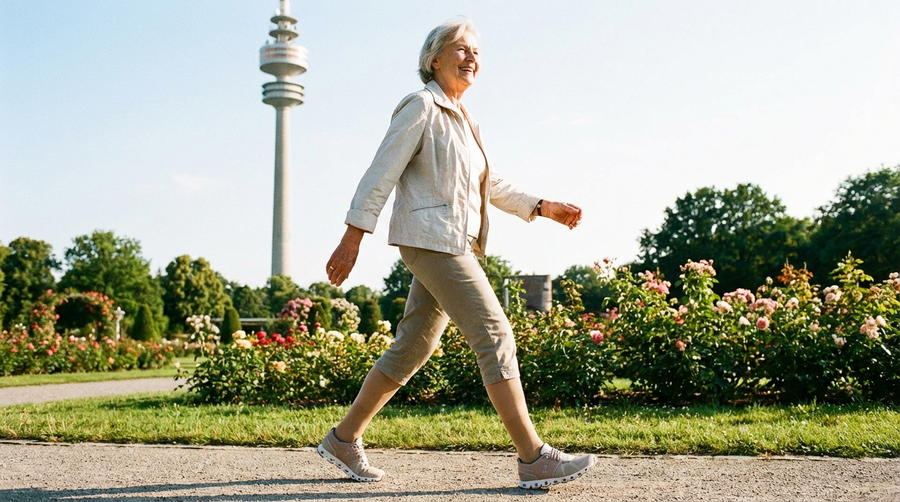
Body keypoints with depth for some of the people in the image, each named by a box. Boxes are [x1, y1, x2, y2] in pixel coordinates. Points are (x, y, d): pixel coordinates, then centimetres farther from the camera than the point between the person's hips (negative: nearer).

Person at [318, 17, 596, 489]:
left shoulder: (462, 119, 21)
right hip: (431, 238, -9)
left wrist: (543, 207, 20)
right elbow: (382, 172, -11)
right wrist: (353, 236, -16)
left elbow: (492, 184, 27)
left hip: (456, 245, 9)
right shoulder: (420, 106, -6)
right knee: (495, 335, -12)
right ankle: (534, 458, -10)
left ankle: (344, 438, 20)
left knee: (412, 347, 11)